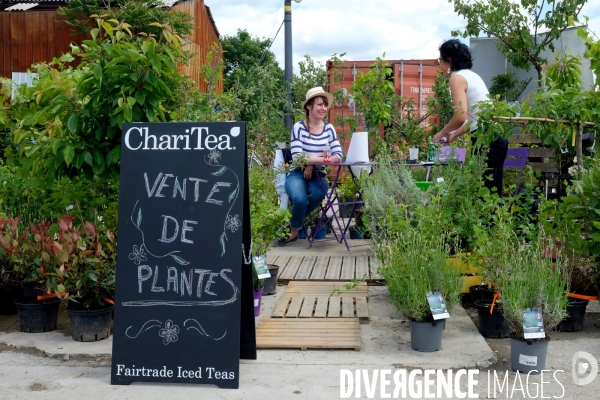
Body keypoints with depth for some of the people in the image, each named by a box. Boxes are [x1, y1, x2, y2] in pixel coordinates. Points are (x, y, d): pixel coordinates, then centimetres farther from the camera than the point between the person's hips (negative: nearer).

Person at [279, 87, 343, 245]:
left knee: (317, 194, -31)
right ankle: (293, 230, 0)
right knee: (300, 199, -32)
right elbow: (297, 156, -14)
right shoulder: (298, 127, -5)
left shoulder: (329, 128, 4)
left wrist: (312, 162, -20)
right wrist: (322, 158, -24)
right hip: (298, 173, -2)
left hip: (318, 175, 3)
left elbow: (338, 155, -6)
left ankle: (293, 226, -4)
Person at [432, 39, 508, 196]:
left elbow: (461, 116, -18)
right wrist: (455, 135, 23)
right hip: (496, 136, 9)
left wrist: (442, 132, -1)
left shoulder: (457, 78, -7)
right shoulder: (471, 75, 20)